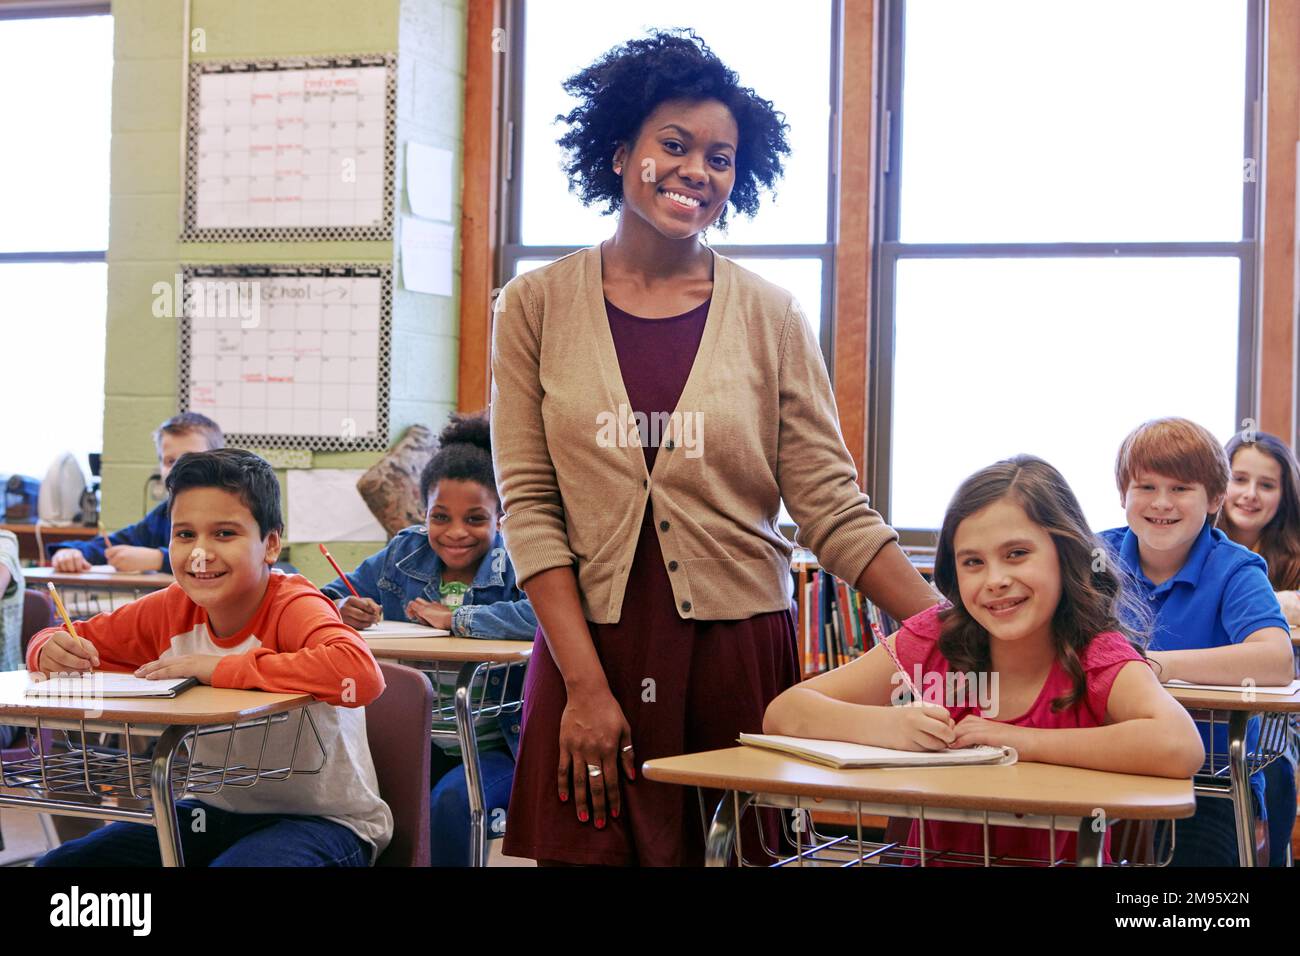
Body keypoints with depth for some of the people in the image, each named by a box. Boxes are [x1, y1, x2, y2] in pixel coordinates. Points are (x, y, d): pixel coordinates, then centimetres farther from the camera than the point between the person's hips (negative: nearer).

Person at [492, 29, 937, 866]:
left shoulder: (770, 318, 4)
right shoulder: (538, 308, 4)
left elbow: (836, 513, 1)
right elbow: (529, 507, -1)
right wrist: (586, 683, -9)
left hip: (742, 653, 1)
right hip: (592, 650, 0)